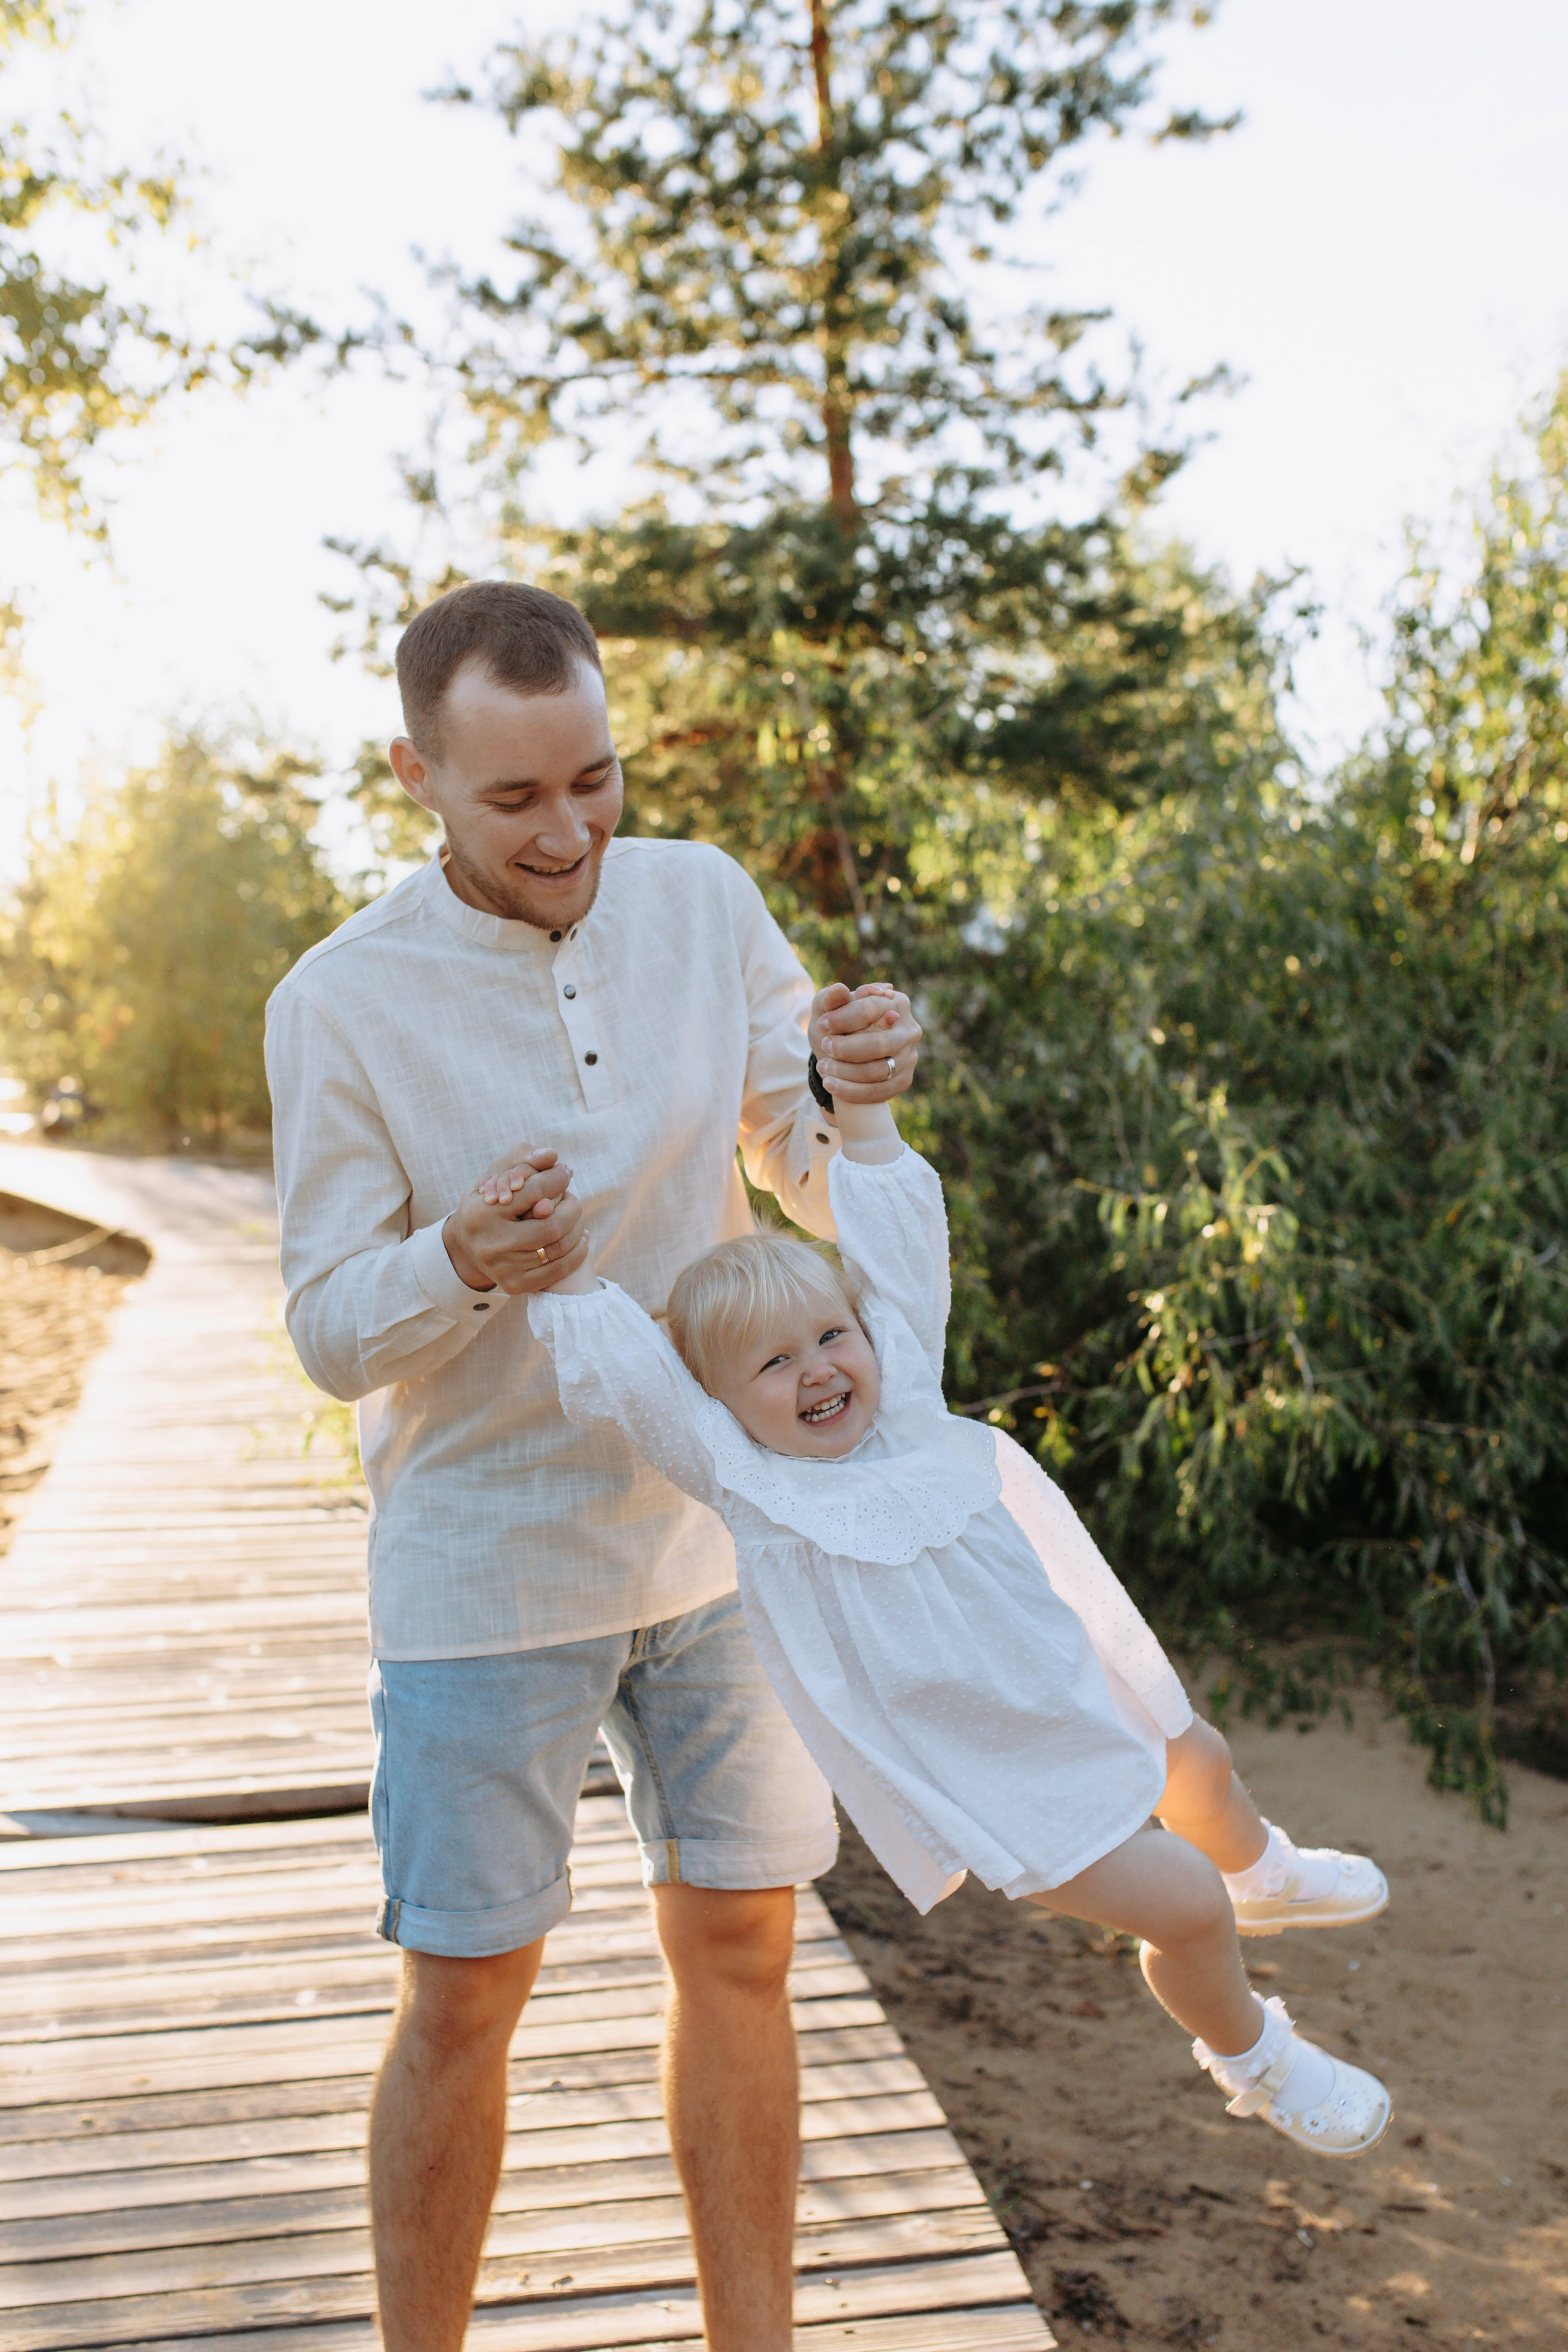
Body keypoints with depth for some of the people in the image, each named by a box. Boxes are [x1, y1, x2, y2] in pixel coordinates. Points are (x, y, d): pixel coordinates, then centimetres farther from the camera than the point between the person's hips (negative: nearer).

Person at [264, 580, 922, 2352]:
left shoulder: (704, 901, -4)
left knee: (739, 1953, 13)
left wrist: (870, 1088, -22)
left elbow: (821, 1193, 1)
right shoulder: (340, 1005, -15)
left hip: (717, 1531, 4)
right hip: (485, 1562, -3)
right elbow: (334, 1338, -11)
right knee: (465, 2000, 8)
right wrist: (465, 1266, -33)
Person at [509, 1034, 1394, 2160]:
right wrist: (554, 1263, -36)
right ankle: (1253, 2058, 28)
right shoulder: (746, 1481, -19)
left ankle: (1263, 1873, 65)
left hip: (1085, 1682, 7)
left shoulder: (907, 1396, -5)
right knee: (1184, 1907, -6)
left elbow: (899, 1238, -3)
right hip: (1011, 1786, -7)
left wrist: (863, 1103, -7)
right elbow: (622, 1375, -28)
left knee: (1202, 1767, 28)